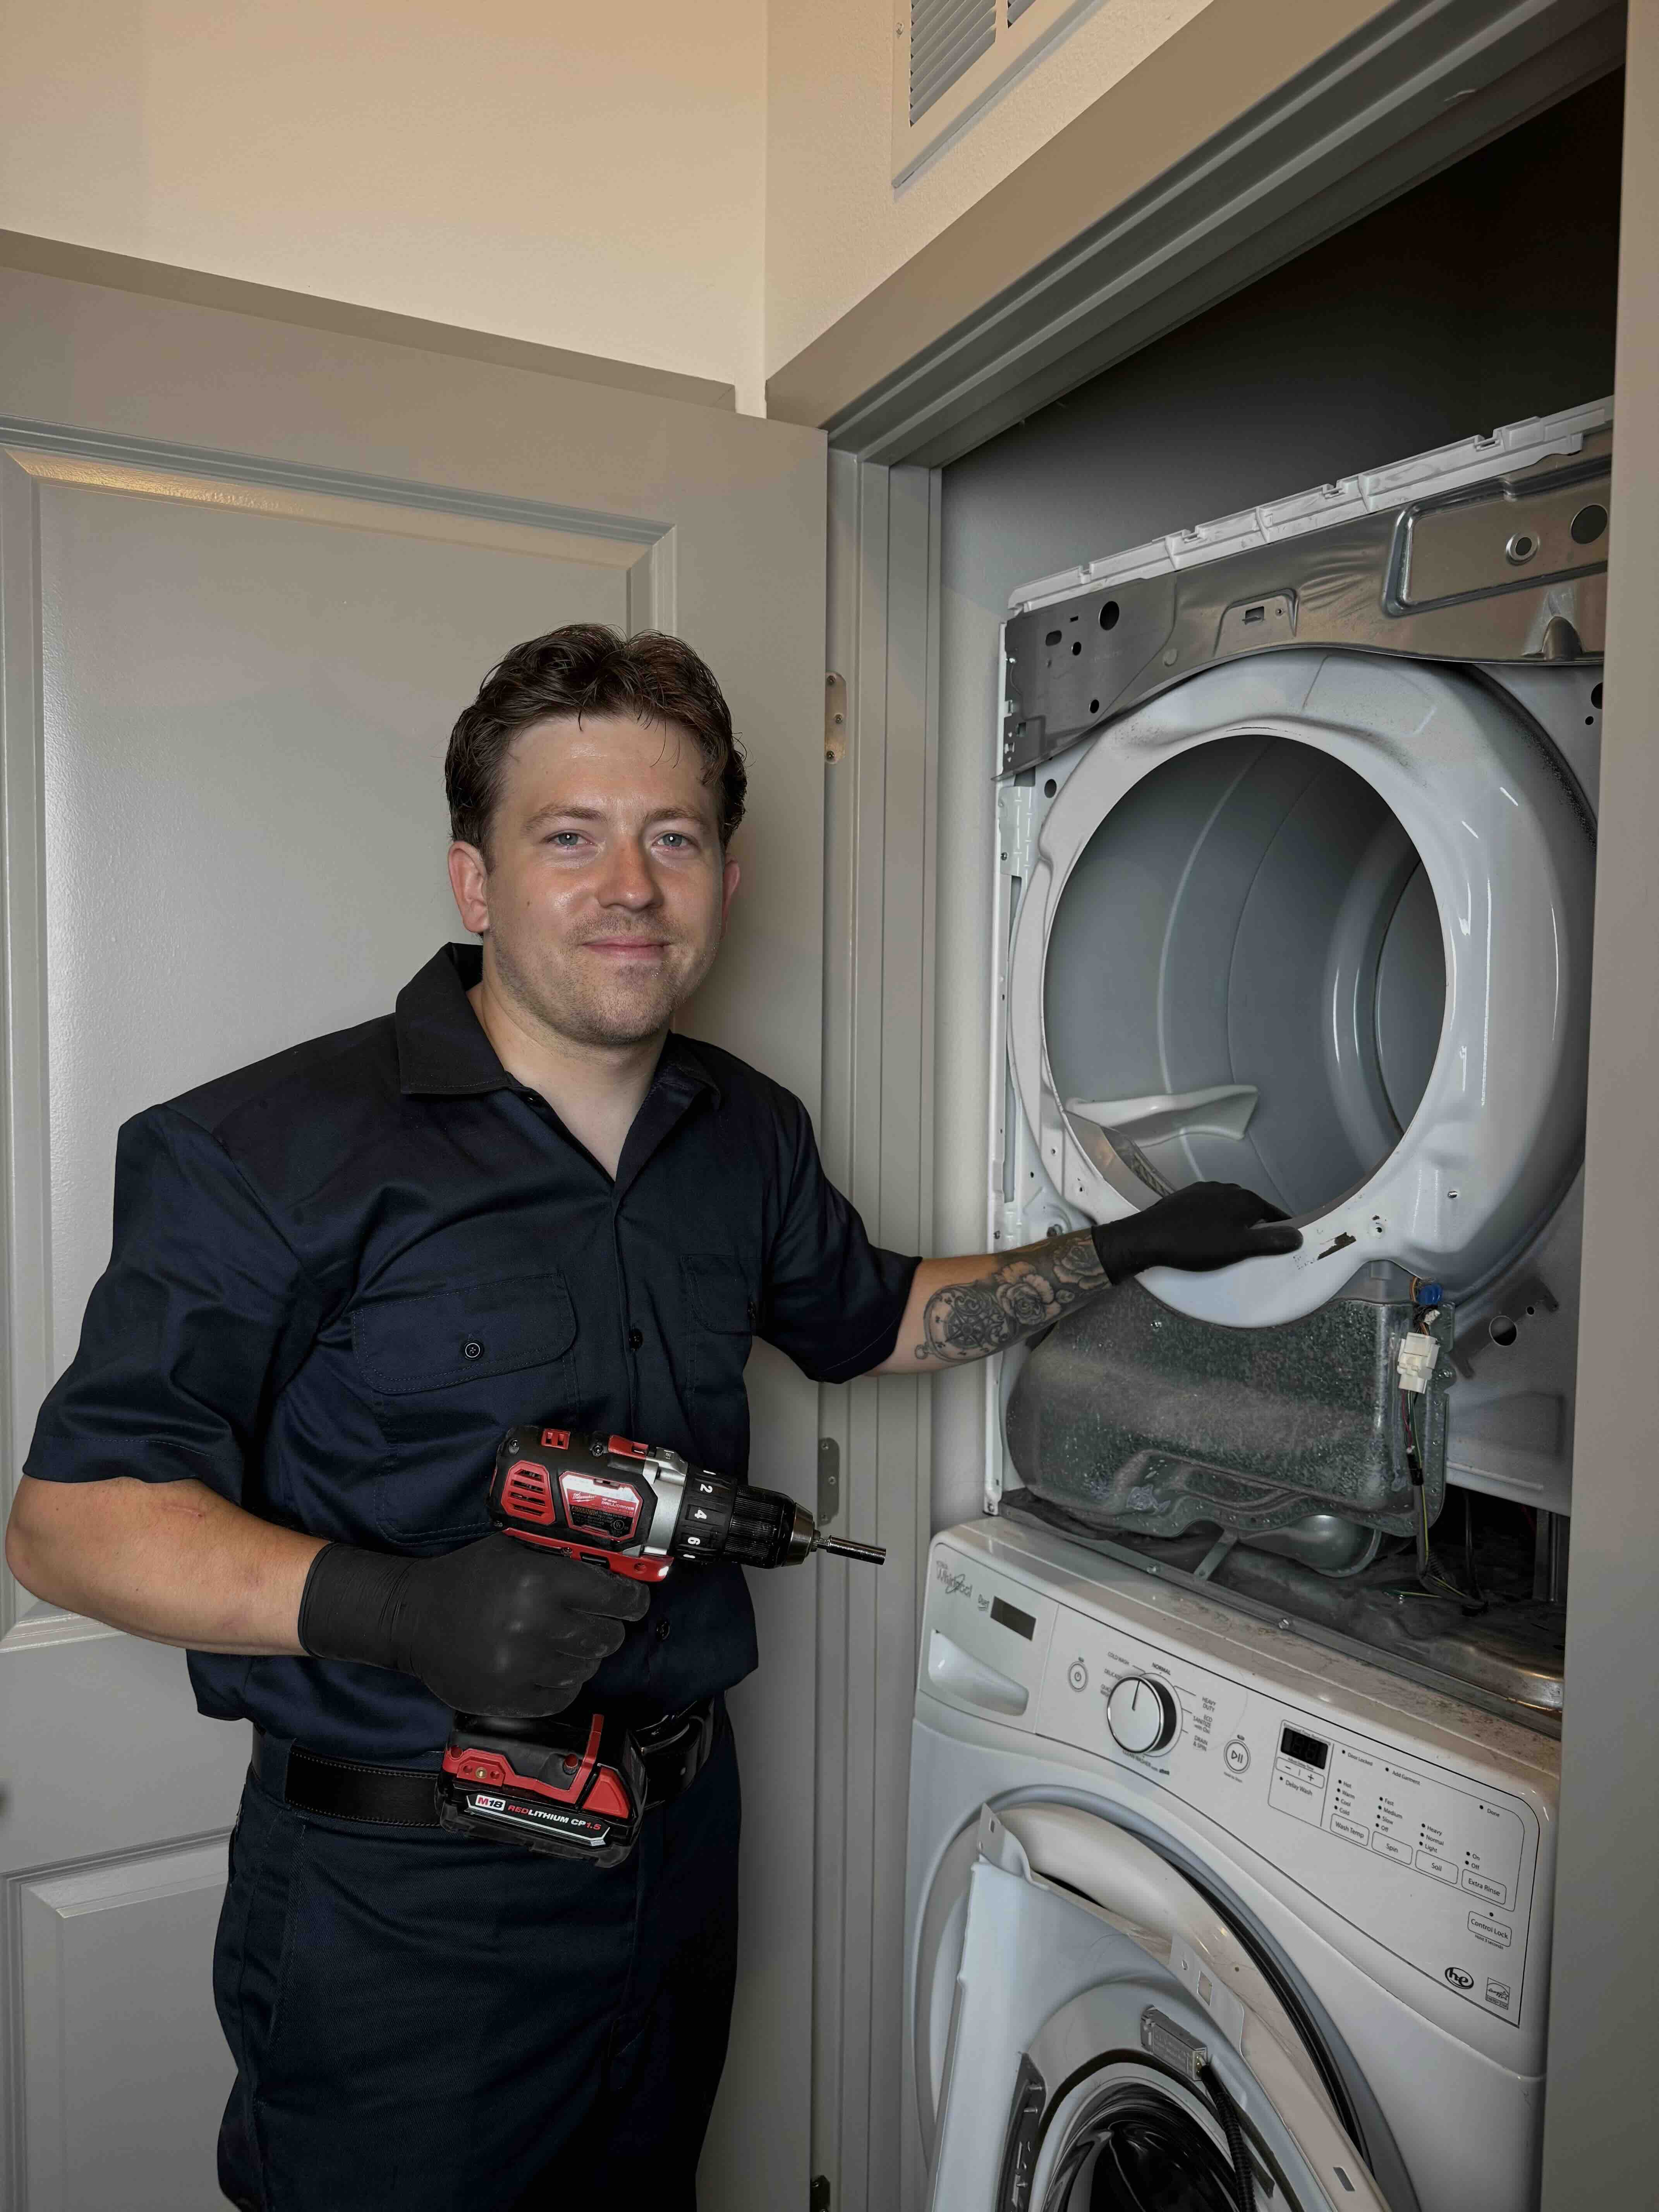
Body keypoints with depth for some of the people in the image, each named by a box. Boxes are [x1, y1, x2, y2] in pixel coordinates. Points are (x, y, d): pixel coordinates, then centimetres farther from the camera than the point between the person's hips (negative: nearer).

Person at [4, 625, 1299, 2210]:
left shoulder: (748, 1137, 1)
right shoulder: (273, 1153, -19)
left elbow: (870, 1318, 18)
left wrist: (1119, 1250, 12)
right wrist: (394, 1609, -33)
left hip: (678, 1841, 6)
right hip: (402, 1901, -5)